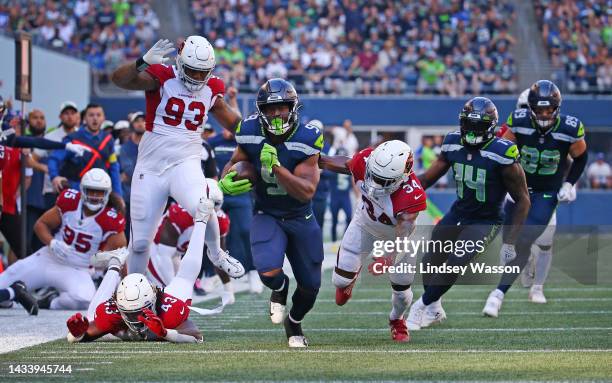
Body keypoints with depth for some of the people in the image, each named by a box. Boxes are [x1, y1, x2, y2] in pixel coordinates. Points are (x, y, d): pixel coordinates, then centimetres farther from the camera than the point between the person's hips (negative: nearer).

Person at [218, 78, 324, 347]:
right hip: (267, 216, 0)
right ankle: (279, 289, 13)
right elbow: (234, 163, 4)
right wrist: (225, 182, -19)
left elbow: (307, 192, -26)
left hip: (301, 219, 0)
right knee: (269, 272, -28)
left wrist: (276, 167, -37)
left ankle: (293, 323, 44)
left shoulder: (305, 140, -21)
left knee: (310, 285, 9)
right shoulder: (251, 134, -15)